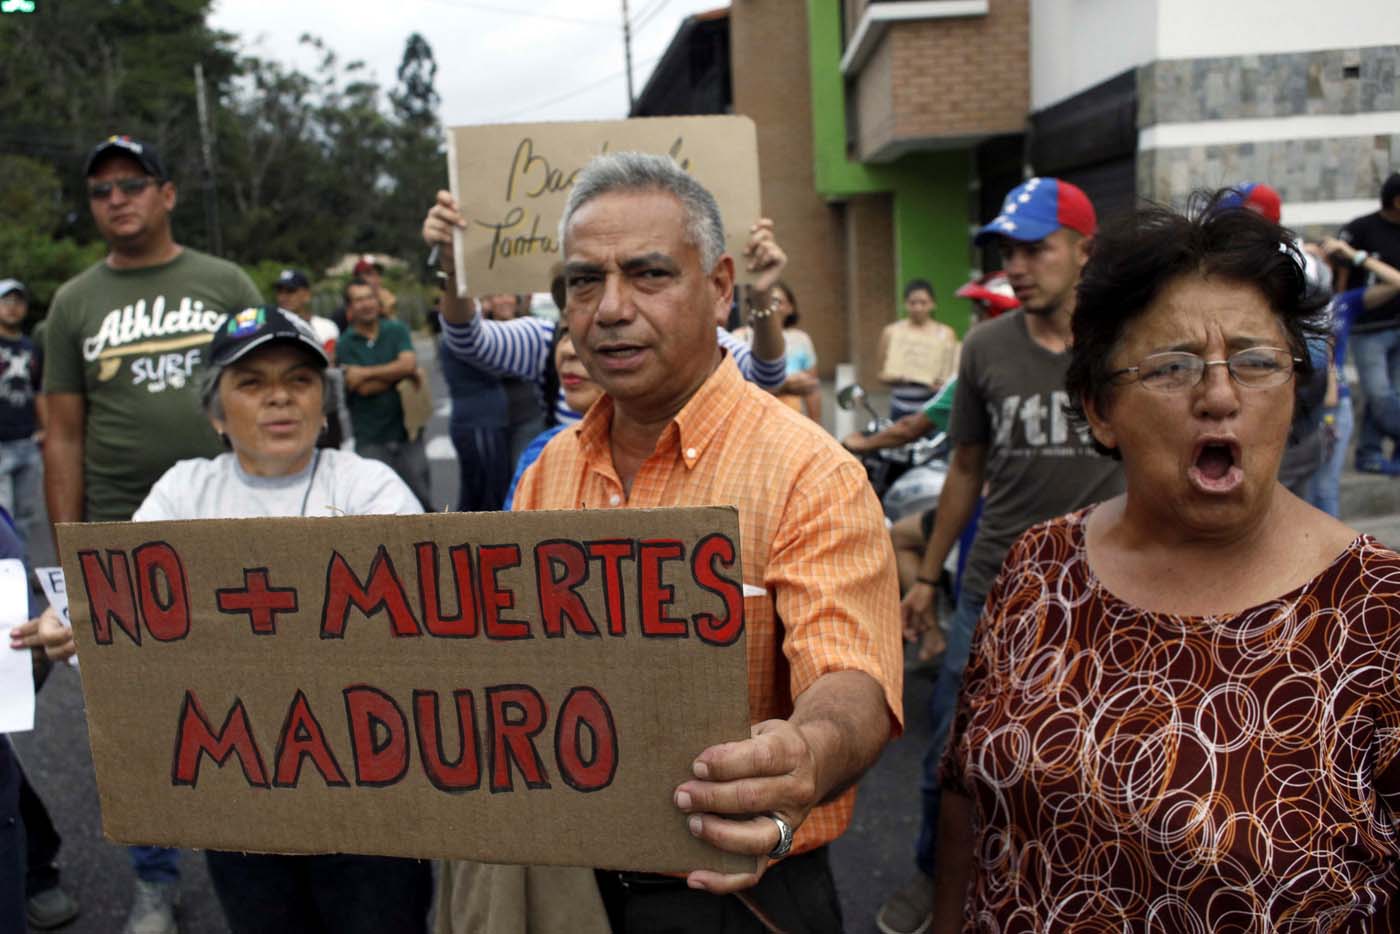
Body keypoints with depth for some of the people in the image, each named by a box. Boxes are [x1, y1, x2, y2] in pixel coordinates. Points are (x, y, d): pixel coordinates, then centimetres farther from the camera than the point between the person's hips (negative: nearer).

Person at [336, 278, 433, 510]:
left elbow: (409, 364, -12)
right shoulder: (345, 344, 1)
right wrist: (399, 373, -5)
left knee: (421, 498, 6)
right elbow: (363, 388, -10)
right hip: (370, 439, -1)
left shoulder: (397, 331, 6)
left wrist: (366, 373, -10)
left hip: (407, 430, 1)